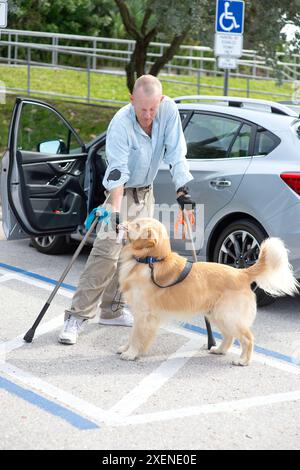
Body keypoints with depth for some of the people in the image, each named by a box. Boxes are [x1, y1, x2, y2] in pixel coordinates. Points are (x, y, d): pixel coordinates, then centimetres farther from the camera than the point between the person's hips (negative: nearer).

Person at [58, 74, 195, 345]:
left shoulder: (169, 110, -14)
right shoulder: (121, 124, -28)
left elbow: (176, 153, -11)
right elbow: (117, 171, -34)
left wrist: (182, 189, -20)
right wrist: (115, 210, -43)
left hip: (146, 193, 6)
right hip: (122, 191, -6)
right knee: (107, 253, -17)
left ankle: (113, 310, 20)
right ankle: (78, 316, -15)